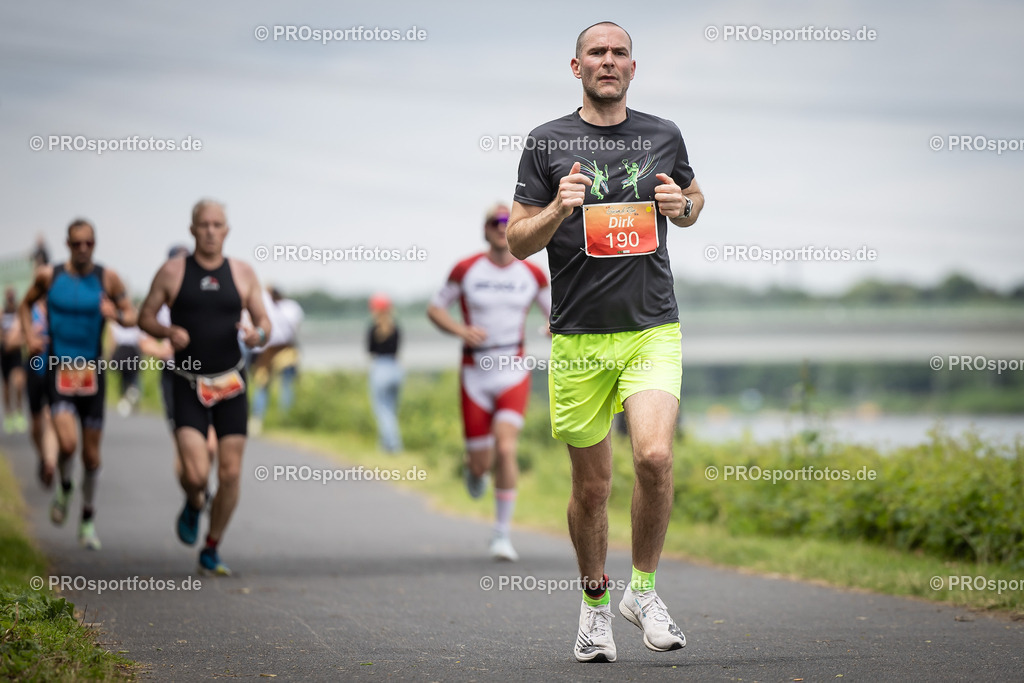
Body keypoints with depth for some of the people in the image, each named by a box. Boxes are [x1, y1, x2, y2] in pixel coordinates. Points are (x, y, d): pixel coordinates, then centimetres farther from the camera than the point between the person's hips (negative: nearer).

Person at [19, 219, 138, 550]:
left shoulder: (107, 279, -1)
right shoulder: (49, 276, 0)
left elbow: (132, 315, 5)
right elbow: (25, 305, 16)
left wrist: (117, 314, -17)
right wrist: (30, 336, 0)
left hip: (92, 372, 1)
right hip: (58, 370, -1)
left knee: (92, 453, 7)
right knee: (67, 443, -20)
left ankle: (88, 518, 25)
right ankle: (64, 487, 13)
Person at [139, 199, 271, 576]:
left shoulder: (242, 273, 4)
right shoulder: (172, 272, -1)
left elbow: (264, 322, 9)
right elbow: (145, 316, 6)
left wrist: (258, 334, -14)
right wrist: (168, 332, -15)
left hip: (231, 384, 2)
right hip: (189, 386, -2)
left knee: (231, 474, -1)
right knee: (196, 475, -16)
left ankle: (211, 551, 17)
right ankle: (194, 505, 22)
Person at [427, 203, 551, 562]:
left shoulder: (532, 274, 2)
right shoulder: (466, 270, -3)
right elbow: (434, 308, 3)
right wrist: (460, 330, -15)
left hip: (514, 374, 0)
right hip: (475, 374, 0)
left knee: (506, 450, -18)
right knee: (481, 463, 2)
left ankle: (502, 534, -7)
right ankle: (475, 467, 44)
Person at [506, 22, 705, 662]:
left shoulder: (664, 136, 8)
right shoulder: (548, 142, 3)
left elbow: (695, 197, 25)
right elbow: (518, 241, 4)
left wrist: (683, 206, 2)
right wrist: (558, 209, -16)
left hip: (653, 328, 0)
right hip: (580, 338, 0)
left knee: (654, 455, -20)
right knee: (592, 484, 6)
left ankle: (644, 589, 0)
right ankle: (596, 598, 29)